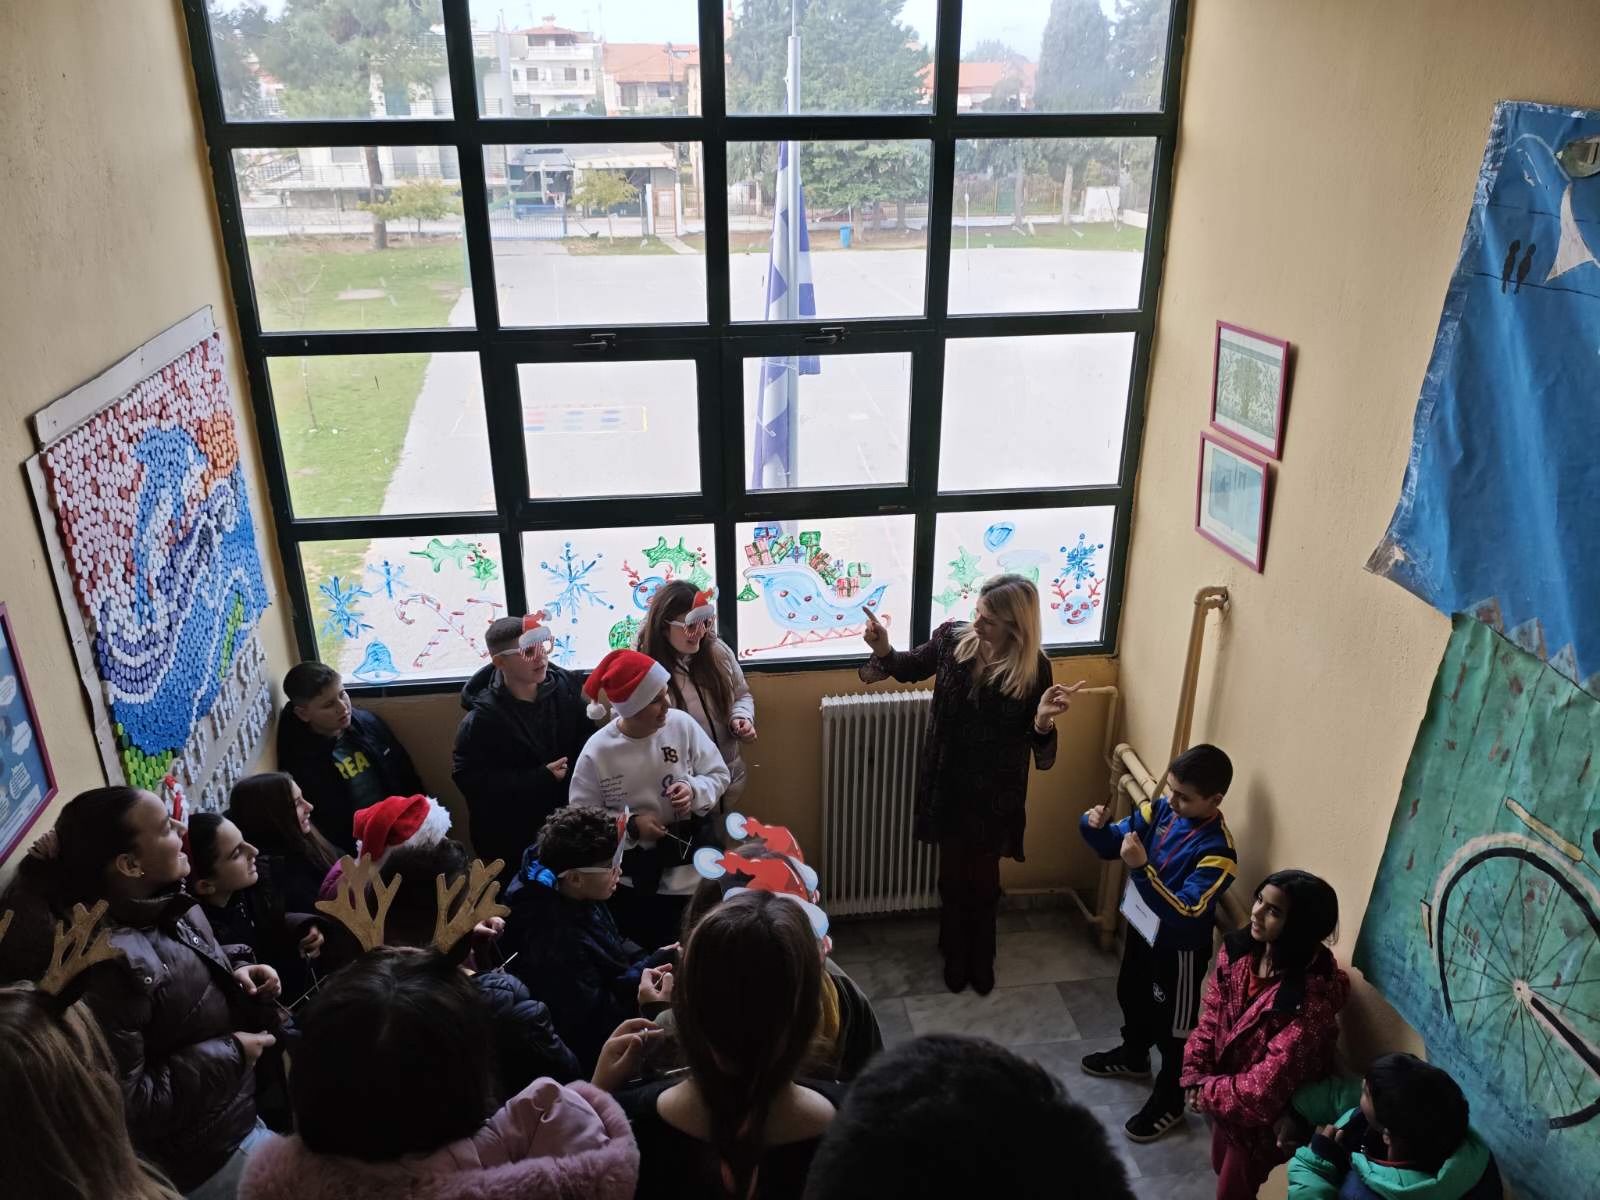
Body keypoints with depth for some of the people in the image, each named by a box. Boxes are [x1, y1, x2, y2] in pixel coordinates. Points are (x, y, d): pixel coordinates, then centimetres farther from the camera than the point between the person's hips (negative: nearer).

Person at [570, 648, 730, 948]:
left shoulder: (681, 724, -11)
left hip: (692, 869, 2)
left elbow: (719, 774, 1)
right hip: (634, 879, -2)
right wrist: (631, 825, -20)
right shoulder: (597, 751, -15)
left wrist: (695, 791, -19)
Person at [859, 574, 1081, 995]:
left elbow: (1034, 741, -12)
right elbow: (911, 668, 5)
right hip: (948, 782, 2)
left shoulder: (1033, 668, -20)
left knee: (983, 879, 16)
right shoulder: (953, 637, -15)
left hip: (995, 791, -2)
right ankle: (955, 953, 42)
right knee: (952, 873, 18)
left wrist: (1044, 720, -35)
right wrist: (884, 650, -16)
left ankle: (981, 957, 42)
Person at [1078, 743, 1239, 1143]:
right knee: (1132, 996, 28)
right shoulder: (1159, 810, -12)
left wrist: (1141, 868, -44)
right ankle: (1133, 1057, 55)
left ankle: (1170, 1101, 36)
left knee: (1173, 1025, 14)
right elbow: (1111, 844, -3)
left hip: (1179, 948, -7)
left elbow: (1184, 912, -36)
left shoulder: (1217, 850, -32)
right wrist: (1094, 825, -26)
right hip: (1141, 926, 7)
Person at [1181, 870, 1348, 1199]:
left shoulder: (1311, 998, -35)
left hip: (1264, 1118, -6)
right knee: (1222, 1168, 29)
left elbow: (1267, 1088, -31)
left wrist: (1207, 1092, -18)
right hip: (1227, 1097, 6)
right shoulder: (1239, 949, -14)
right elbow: (1211, 1016, -2)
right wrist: (1195, 1077, -12)